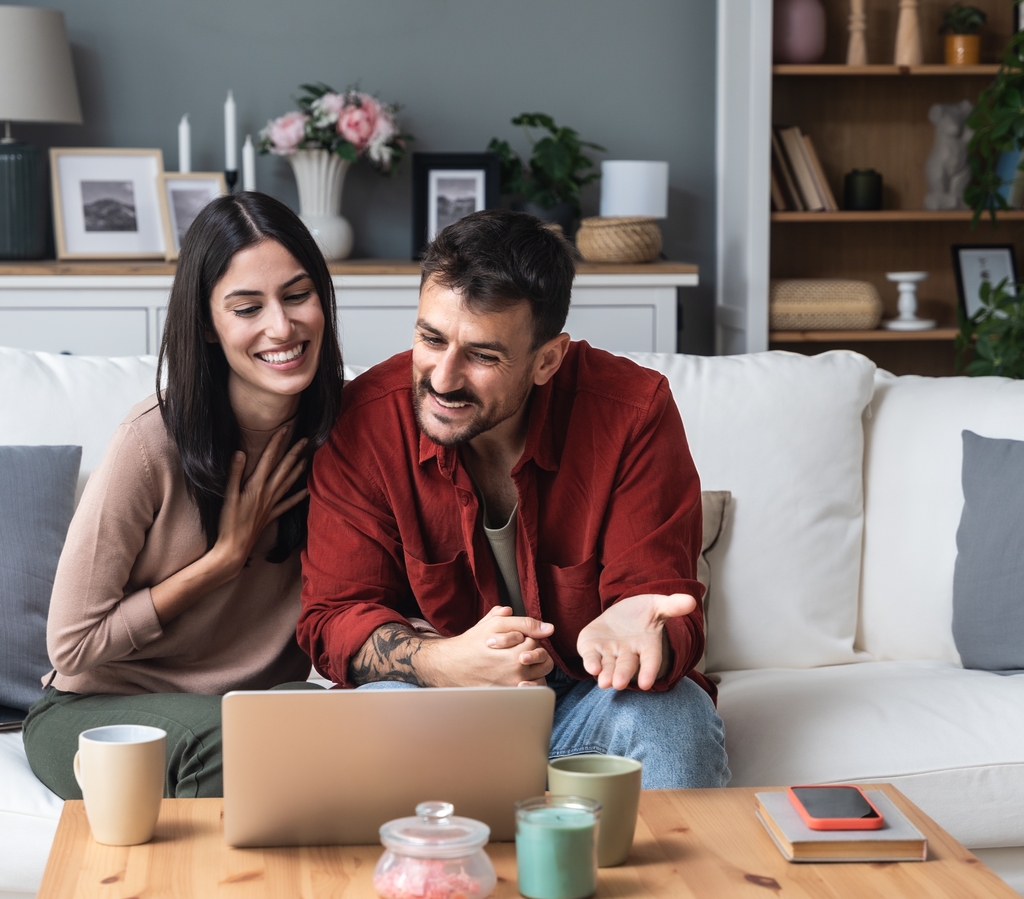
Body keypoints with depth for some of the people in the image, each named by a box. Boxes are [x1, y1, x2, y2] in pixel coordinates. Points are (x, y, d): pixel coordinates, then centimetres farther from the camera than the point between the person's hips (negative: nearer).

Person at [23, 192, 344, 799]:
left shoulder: (341, 429, -5)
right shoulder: (154, 442, -18)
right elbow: (72, 646, -13)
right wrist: (227, 556, -14)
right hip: (98, 710, -3)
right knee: (217, 737, -36)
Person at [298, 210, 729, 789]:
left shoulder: (634, 412, -17)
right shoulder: (365, 423, -13)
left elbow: (676, 624, -15)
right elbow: (334, 619, -9)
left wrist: (628, 631, -42)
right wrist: (447, 661, -31)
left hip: (591, 699, 0)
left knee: (673, 713, -31)